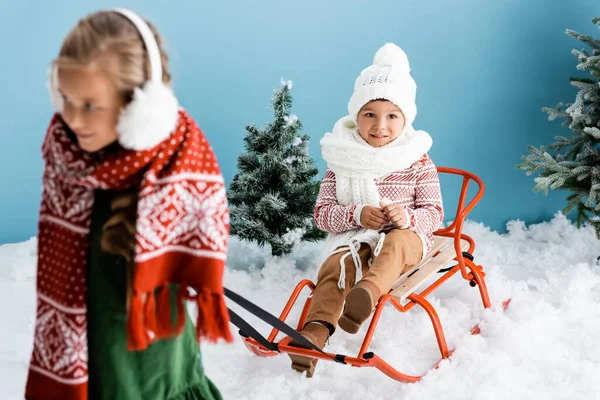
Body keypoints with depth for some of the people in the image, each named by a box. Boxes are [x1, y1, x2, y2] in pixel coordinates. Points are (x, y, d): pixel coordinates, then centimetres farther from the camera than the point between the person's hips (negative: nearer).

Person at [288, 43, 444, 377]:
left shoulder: (417, 161, 2)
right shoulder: (342, 161, 3)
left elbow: (434, 213, 1)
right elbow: (322, 213, 1)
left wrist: (408, 217, -23)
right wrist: (356, 214, -20)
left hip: (406, 237, -1)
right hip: (354, 239, 1)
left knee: (395, 244, -37)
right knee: (336, 266, -31)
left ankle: (367, 293, -65)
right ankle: (316, 331, -47)